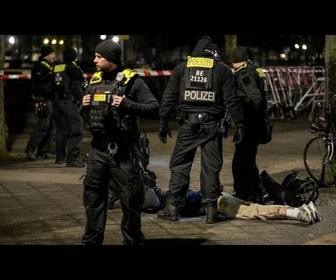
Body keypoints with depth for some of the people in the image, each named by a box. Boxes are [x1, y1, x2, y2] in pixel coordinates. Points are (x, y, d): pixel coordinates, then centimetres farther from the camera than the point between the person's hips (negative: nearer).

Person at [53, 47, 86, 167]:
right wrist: (83, 98, -8)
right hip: (71, 102, -8)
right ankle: (73, 158, -13)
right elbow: (76, 86, -16)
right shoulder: (74, 69, -10)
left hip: (59, 102, 8)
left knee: (62, 130, 17)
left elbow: (53, 86, 14)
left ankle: (60, 157, 23)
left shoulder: (57, 69, 11)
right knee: (76, 131, -6)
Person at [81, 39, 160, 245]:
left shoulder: (132, 81, -7)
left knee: (130, 199, 1)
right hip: (98, 148, 6)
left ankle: (133, 240, 15)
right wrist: (85, 106, 0)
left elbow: (154, 109, -12)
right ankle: (92, 240, 23)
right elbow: (86, 115, 22)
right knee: (93, 197, 12)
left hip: (122, 150, -6)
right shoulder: (95, 81, 11)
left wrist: (128, 104, -23)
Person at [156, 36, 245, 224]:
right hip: (212, 124, -1)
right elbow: (231, 100, -1)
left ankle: (172, 207, 7)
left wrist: (163, 123, 12)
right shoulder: (222, 69, 5)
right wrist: (240, 124, 2)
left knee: (179, 165, 8)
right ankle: (211, 210, 4)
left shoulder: (182, 67, 10)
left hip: (188, 123, 1)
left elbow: (168, 97, 7)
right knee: (211, 167, 4)